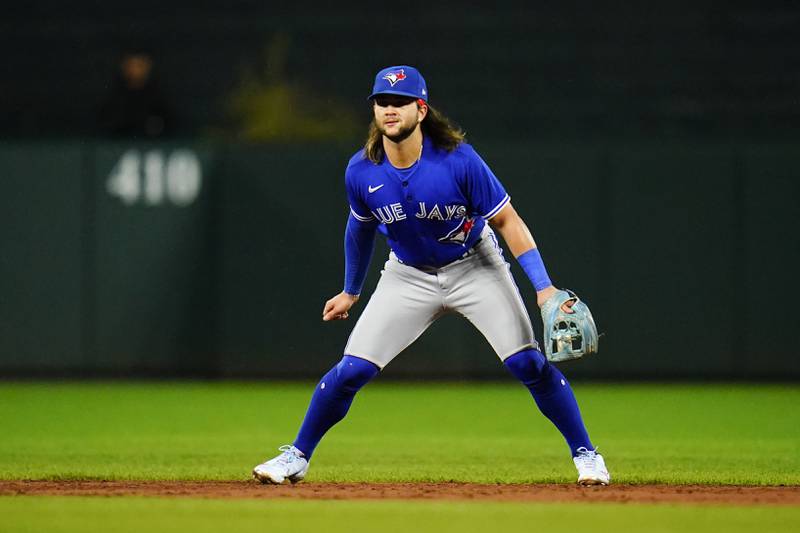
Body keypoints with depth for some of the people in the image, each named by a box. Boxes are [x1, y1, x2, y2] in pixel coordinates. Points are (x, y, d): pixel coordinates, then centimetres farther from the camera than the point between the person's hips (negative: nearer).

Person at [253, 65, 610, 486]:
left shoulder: (458, 161, -26)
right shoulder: (361, 172, -16)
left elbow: (507, 221, -19)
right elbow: (361, 226, 6)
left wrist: (543, 286, -27)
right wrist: (351, 291, 16)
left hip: (474, 267, -2)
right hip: (409, 275, 2)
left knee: (528, 363, -14)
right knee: (352, 369, -7)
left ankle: (585, 454, 1)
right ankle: (296, 458, 10)